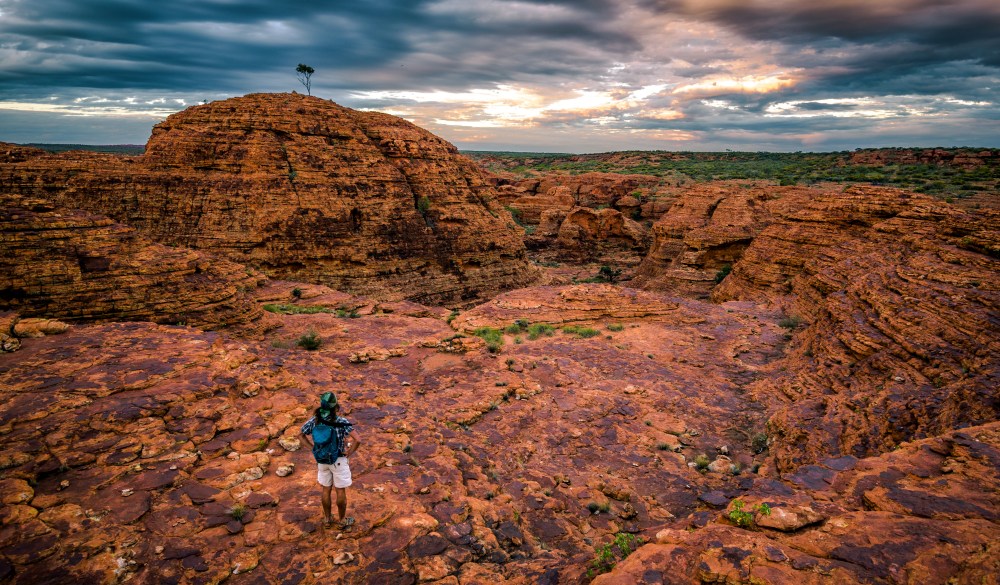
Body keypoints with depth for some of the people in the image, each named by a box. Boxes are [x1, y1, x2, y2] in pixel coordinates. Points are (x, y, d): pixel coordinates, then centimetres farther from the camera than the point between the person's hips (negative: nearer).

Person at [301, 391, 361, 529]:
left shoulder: (315, 420, -12)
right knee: (341, 491, 13)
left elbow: (303, 433, 6)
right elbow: (357, 440, -30)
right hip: (338, 460, -4)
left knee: (326, 489, 20)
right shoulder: (342, 422, -25)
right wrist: (349, 453, -13)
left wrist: (314, 446, 9)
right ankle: (342, 520, 29)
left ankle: (327, 519, 36)